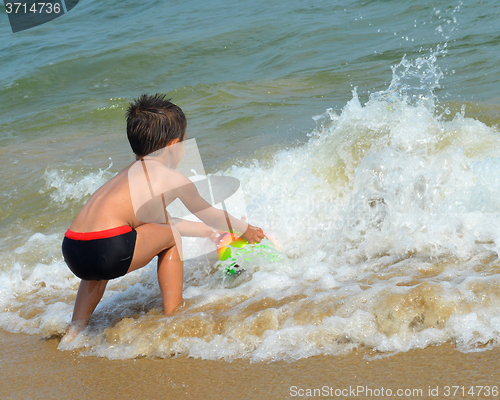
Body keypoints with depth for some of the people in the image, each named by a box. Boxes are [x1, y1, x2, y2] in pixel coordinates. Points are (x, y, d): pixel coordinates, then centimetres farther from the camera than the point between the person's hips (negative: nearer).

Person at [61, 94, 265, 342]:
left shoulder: (131, 173, 32)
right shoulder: (174, 179, 10)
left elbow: (161, 220, 47)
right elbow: (210, 215, 26)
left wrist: (205, 231, 59)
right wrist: (246, 230, 45)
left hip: (72, 250, 8)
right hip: (108, 250, -8)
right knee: (170, 236, 16)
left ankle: (75, 327, 36)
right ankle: (173, 317, 20)